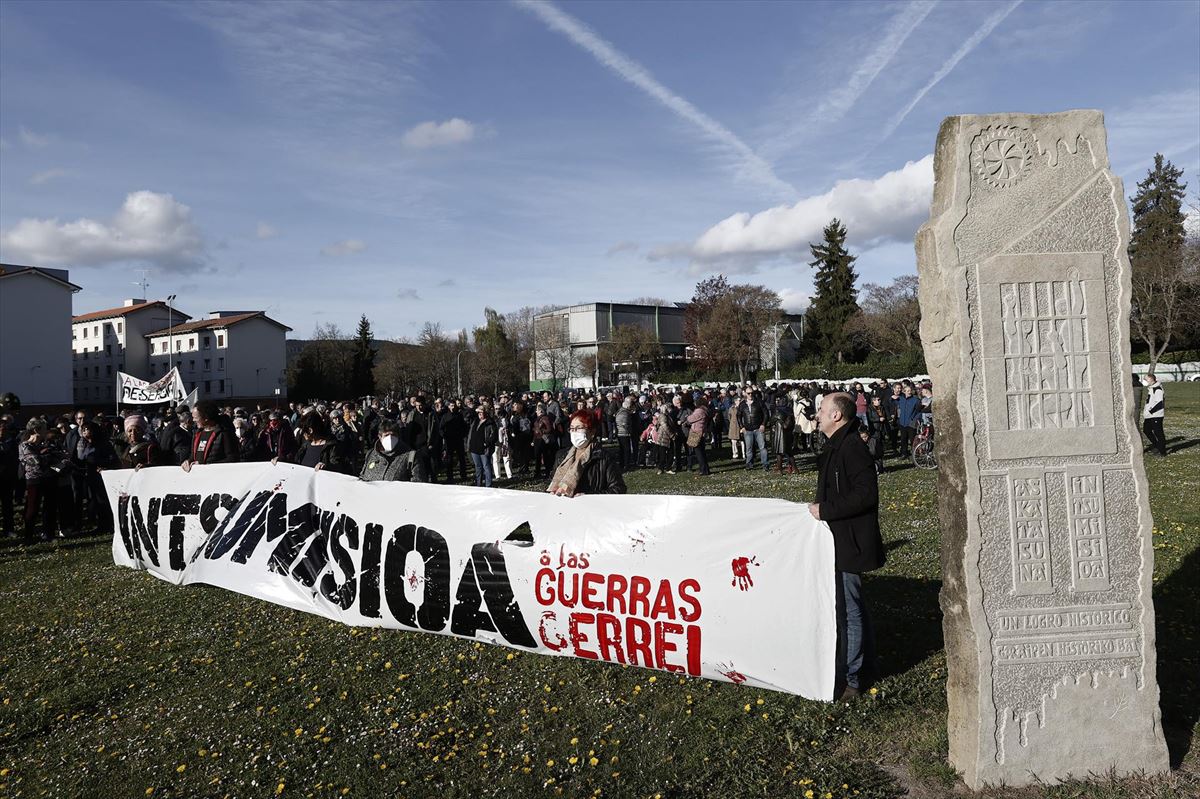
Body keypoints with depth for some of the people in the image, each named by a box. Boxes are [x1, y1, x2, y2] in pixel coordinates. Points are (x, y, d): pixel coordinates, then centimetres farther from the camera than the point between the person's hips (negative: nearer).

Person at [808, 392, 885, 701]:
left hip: (848, 544, -11)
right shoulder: (837, 446, 13)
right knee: (853, 606, 20)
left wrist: (826, 510, -22)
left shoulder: (852, 447, -20)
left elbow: (866, 494, -27)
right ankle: (864, 667, 33)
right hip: (839, 540, 11)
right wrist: (822, 507, 10)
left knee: (848, 609, -2)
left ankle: (850, 678, 8)